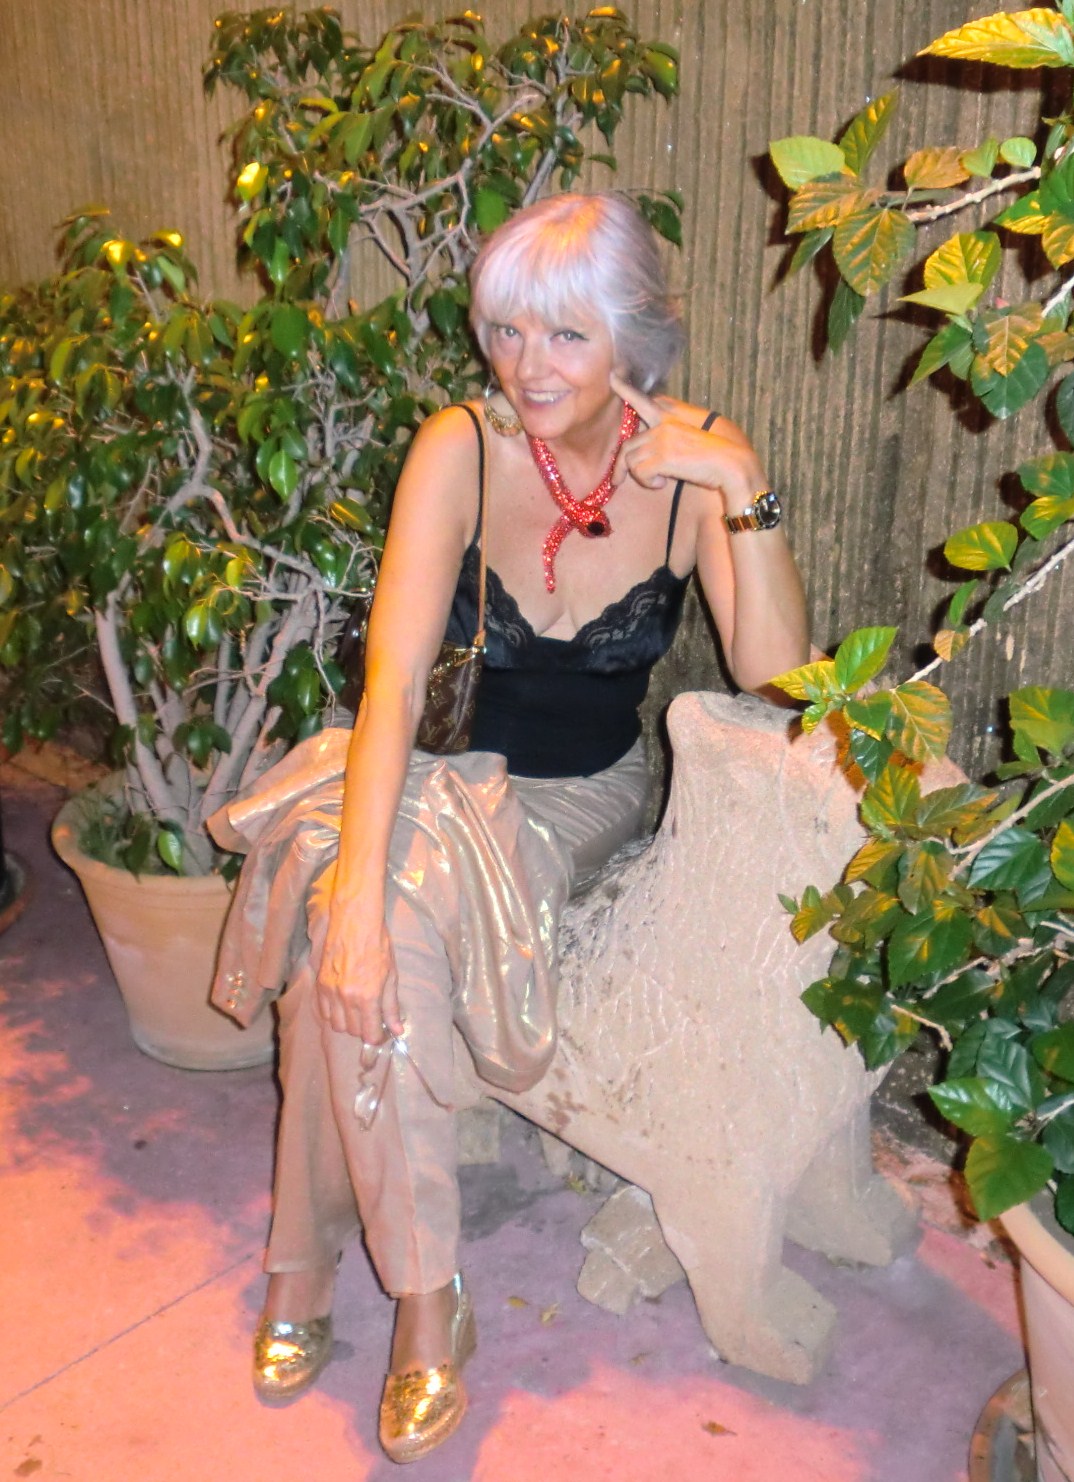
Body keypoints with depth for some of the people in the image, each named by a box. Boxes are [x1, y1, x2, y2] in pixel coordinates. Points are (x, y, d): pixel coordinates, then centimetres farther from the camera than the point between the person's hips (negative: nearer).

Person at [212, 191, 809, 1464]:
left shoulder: (688, 467, -12)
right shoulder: (461, 451, -15)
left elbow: (776, 681, -20)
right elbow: (393, 677, -24)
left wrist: (747, 497, -30)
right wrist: (357, 891, -35)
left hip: (594, 799, -1)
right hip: (457, 778, 1)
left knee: (362, 935, -27)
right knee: (356, 920, -30)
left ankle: (306, 1259, -7)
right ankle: (424, 1295, -12)